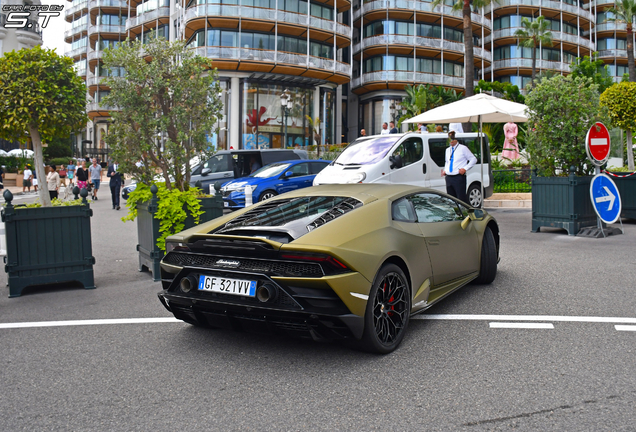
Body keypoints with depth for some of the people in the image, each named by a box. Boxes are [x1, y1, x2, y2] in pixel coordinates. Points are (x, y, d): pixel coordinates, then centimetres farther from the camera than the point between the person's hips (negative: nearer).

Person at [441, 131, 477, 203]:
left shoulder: (463, 148, 0)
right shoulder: (448, 150, 17)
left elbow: (473, 159, 2)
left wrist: (465, 168, -10)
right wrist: (445, 170, 12)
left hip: (459, 178, -6)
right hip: (449, 178, 6)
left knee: (462, 199, -10)